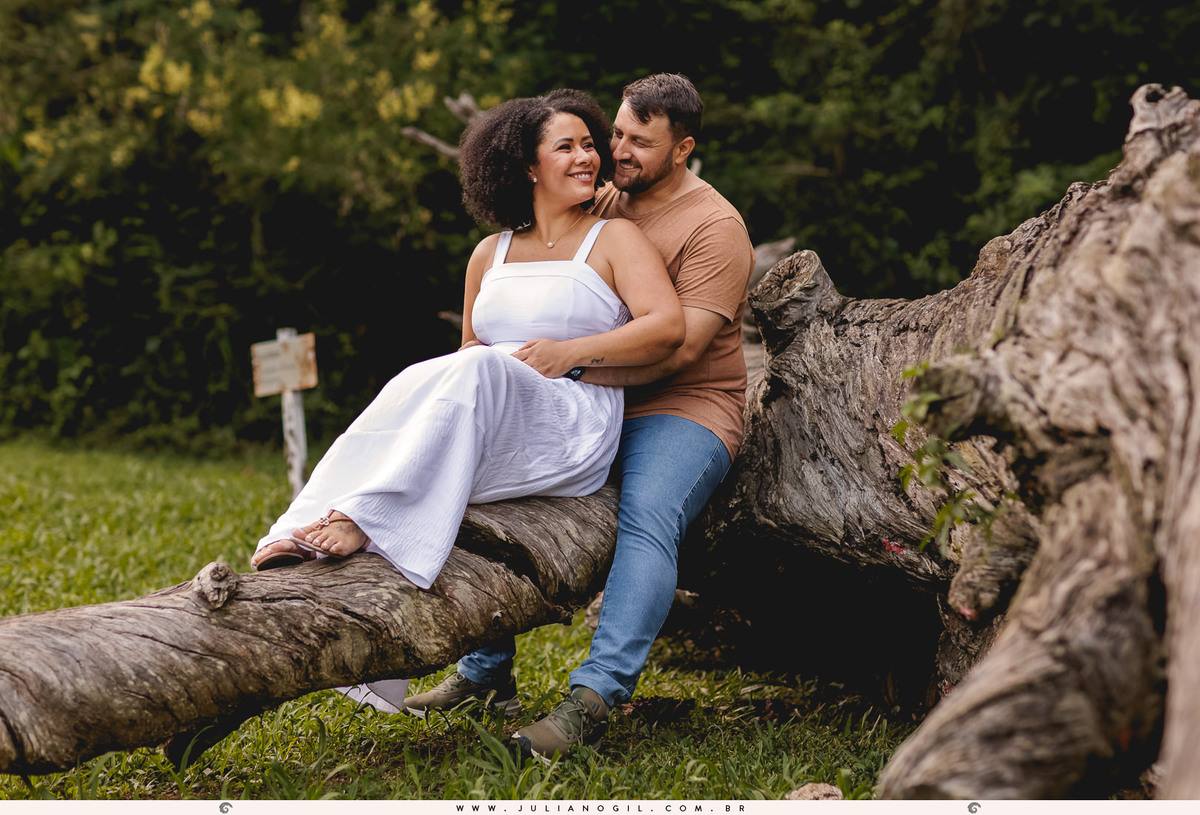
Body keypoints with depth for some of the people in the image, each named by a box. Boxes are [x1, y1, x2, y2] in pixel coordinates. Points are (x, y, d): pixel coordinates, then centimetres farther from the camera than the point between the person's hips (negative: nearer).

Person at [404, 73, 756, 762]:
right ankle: (486, 671, -2)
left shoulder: (715, 227, -9)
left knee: (648, 519, -34)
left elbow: (681, 347, -21)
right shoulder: (609, 204, 13)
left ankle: (594, 698, -41)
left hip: (686, 409, -7)